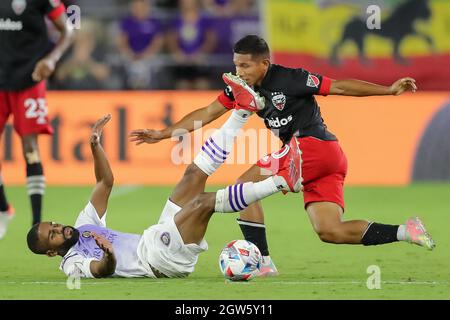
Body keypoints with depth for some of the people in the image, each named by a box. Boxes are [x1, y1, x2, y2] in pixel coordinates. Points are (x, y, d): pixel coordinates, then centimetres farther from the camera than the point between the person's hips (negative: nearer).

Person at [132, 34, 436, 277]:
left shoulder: (290, 78, -11)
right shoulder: (243, 88, 11)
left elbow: (340, 87, -7)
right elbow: (208, 113, 16)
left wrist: (389, 90, -10)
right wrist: (163, 134, 12)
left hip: (315, 146, -8)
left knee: (245, 186, -9)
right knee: (330, 231, 1)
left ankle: (263, 262, -11)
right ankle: (406, 232, 1)